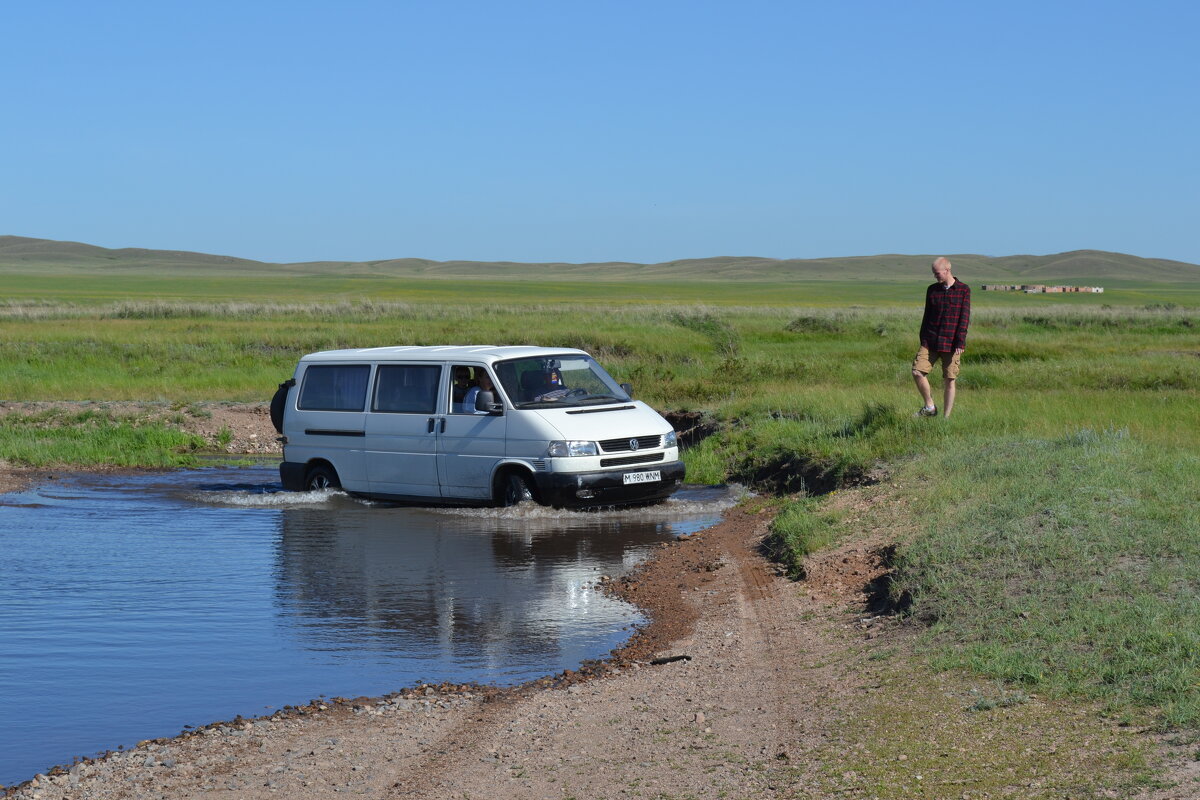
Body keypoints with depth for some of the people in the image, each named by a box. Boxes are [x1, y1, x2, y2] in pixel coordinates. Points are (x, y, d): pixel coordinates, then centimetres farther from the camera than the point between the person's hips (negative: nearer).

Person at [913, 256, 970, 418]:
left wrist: (960, 343, -12)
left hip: (951, 344, -3)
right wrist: (922, 341, 13)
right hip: (930, 342, 3)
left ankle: (945, 418, 8)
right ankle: (930, 407, 4)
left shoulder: (964, 290, -2)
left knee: (950, 381, 0)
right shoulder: (932, 290, 9)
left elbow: (964, 318, -5)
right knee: (917, 371, -12)